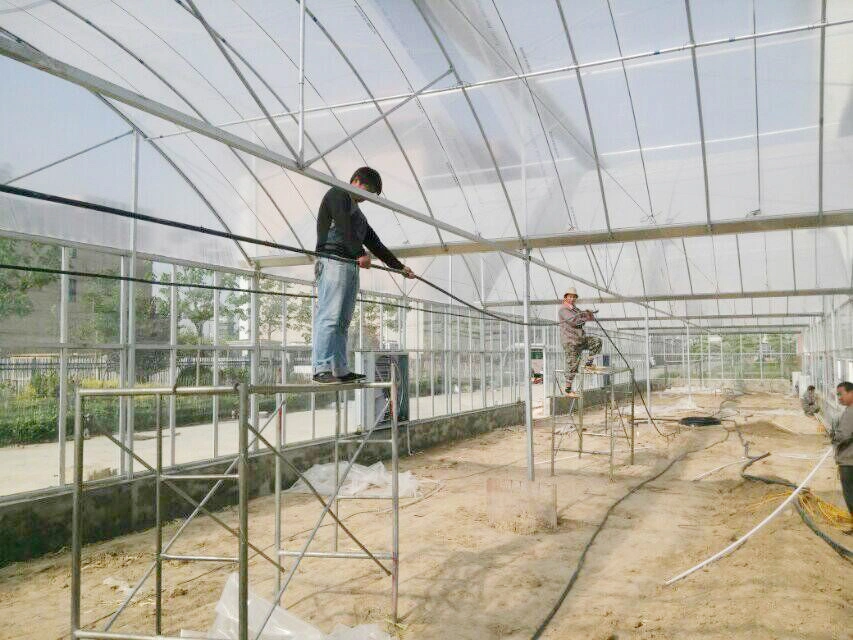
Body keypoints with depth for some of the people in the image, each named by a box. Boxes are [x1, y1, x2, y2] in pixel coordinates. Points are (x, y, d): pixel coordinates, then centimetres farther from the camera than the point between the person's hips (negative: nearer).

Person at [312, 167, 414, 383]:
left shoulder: (357, 212, 32)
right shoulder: (337, 194, 6)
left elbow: (375, 243, 30)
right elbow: (344, 227, -11)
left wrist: (399, 266, 27)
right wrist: (360, 253, -19)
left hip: (351, 265, 9)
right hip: (333, 262, -9)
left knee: (343, 321, 3)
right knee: (329, 316, -16)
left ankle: (341, 370, 3)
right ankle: (321, 369, -21)